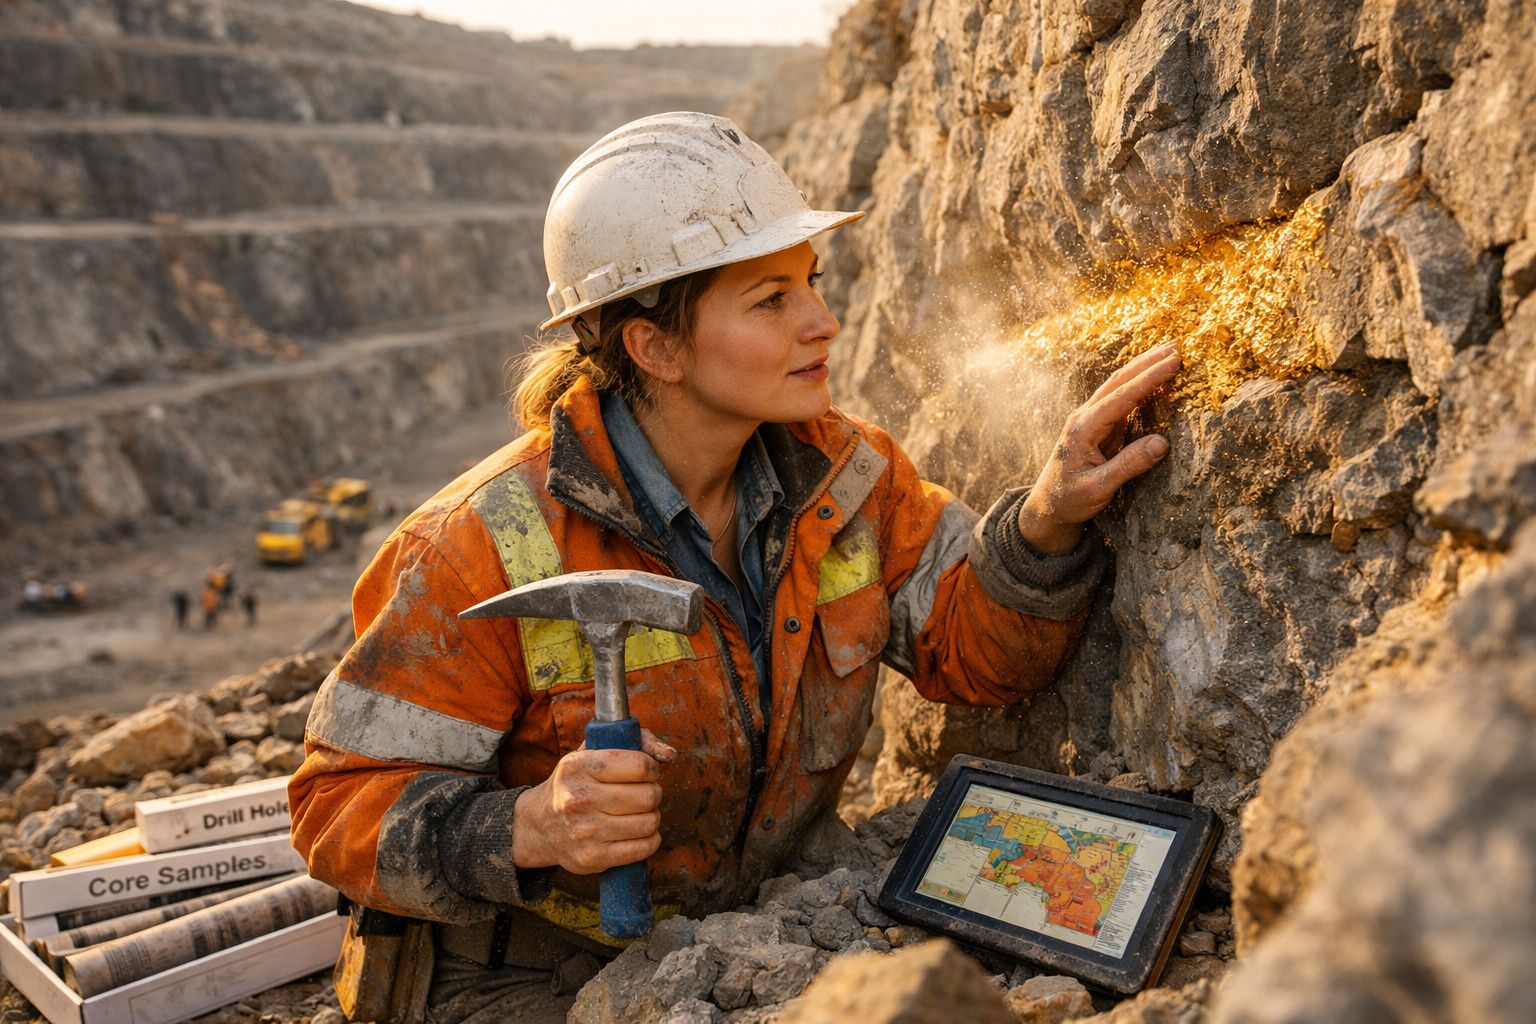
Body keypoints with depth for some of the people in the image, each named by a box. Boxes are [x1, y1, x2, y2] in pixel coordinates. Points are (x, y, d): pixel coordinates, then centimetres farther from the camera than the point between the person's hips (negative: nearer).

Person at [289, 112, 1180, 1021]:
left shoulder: (843, 474, -6)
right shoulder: (493, 548, -23)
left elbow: (970, 648, -5)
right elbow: (342, 803, -17)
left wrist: (1048, 519, -24)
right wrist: (529, 829, -36)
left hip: (759, 939, 4)